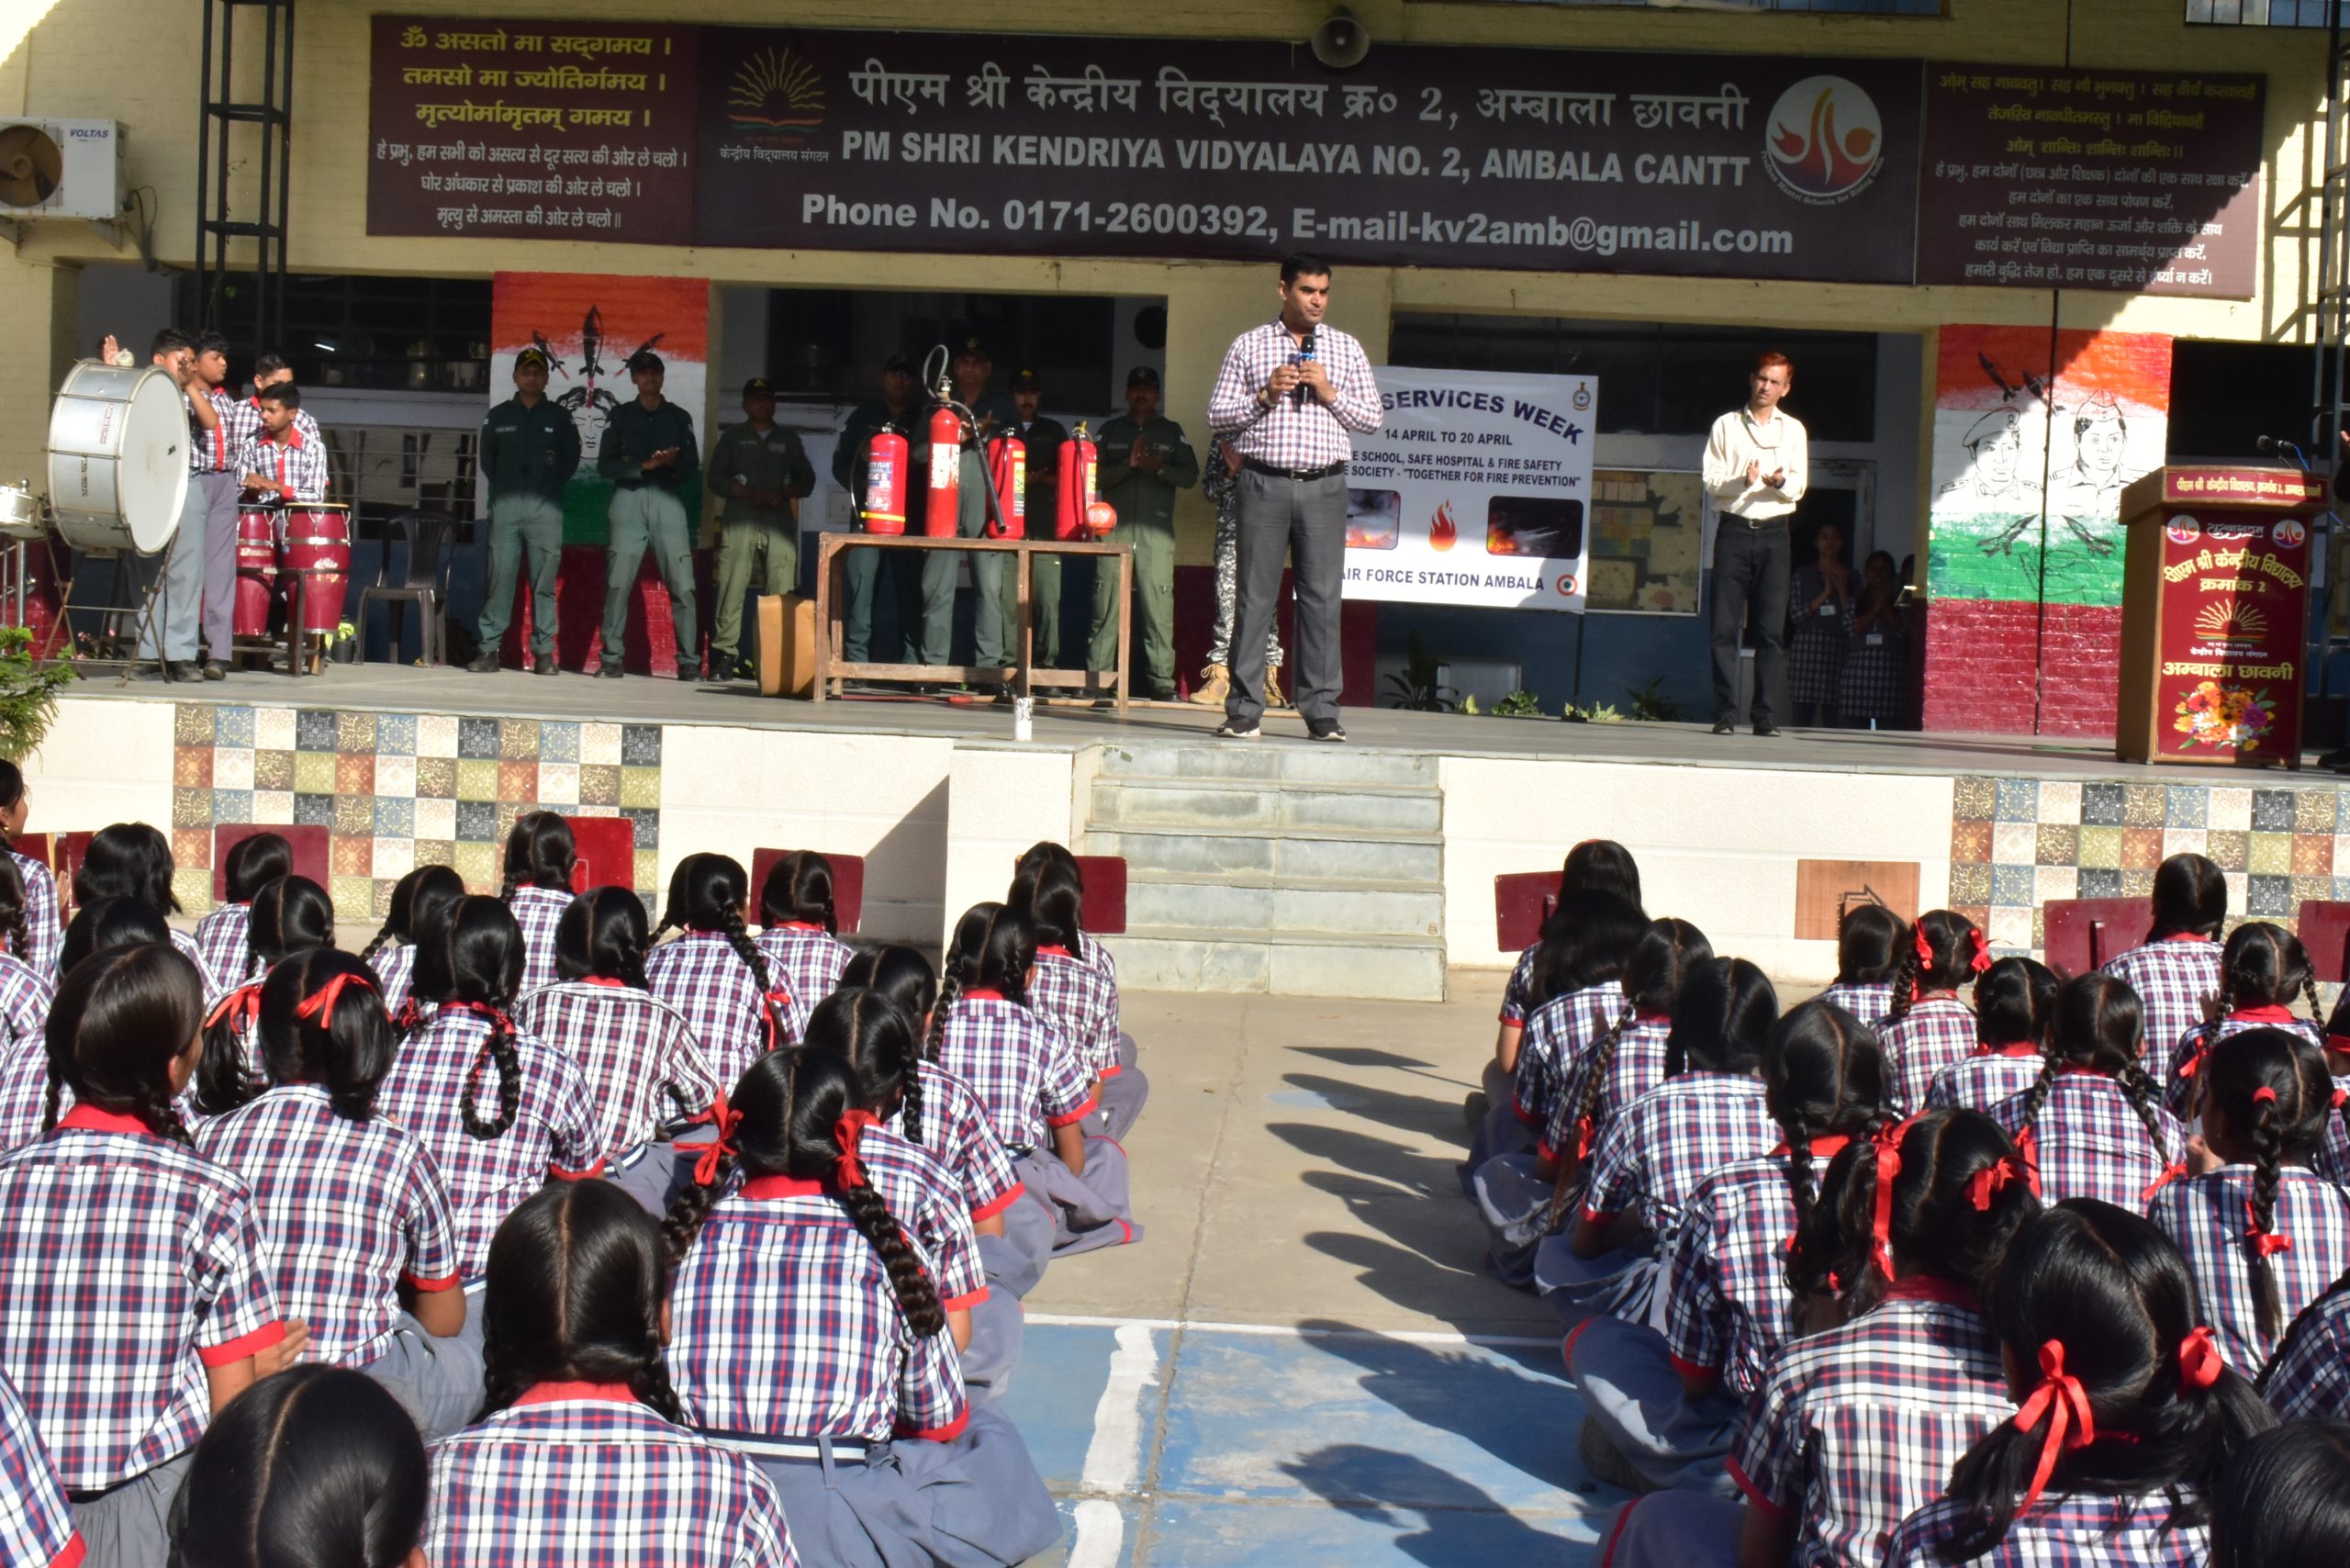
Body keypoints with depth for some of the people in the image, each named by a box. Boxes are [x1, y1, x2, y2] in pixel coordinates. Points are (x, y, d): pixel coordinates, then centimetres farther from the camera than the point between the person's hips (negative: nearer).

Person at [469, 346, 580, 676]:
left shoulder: (559, 417, 10)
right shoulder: (498, 416, 13)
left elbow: (571, 459, 11)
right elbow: (486, 459, 18)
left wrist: (550, 486, 3)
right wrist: (502, 487, 9)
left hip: (545, 508, -1)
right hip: (506, 504, 1)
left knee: (544, 580, -2)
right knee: (499, 576, -4)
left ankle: (544, 651, 1)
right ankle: (489, 647, -2)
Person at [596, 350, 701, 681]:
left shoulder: (679, 417, 14)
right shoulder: (621, 416, 11)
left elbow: (692, 467, 10)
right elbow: (605, 464, 3)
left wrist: (673, 463, -12)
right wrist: (643, 466, -11)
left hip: (668, 501, 0)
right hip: (629, 498, 0)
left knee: (682, 585, -7)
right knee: (618, 582, -5)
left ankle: (689, 660, -4)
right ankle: (612, 658, 0)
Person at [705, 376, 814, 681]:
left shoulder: (788, 440, 22)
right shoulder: (733, 436, 17)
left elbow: (806, 480, 18)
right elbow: (717, 478, 7)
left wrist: (783, 494, -3)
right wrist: (750, 494, -7)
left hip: (780, 519, 1)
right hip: (740, 518, -1)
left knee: (782, 590, -10)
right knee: (732, 585, -11)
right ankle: (726, 653, -10)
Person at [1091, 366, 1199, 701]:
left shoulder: (1172, 432, 16)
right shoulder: (1111, 431, 17)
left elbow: (1190, 476, 8)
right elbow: (1096, 476, 7)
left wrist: (1159, 468, -9)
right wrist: (1129, 464, -8)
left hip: (1156, 532, -1)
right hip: (1115, 528, 1)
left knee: (1158, 603, -8)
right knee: (1106, 603, -4)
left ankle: (1162, 681, -7)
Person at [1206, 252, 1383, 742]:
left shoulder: (1346, 349, 12)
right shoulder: (1249, 345, 8)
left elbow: (1373, 417, 10)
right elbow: (1217, 413, 6)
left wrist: (1330, 393, -6)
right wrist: (1264, 397, -9)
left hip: (1324, 486, 1)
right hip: (1264, 482, -1)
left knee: (1323, 597, 0)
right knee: (1255, 595, -1)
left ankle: (1322, 711, 4)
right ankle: (1244, 711, 3)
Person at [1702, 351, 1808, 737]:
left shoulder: (1793, 430, 12)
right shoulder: (1726, 425, 9)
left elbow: (1798, 488, 7)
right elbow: (1711, 481, 3)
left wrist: (1779, 482, -16)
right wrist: (1743, 481, -16)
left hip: (1773, 531, 1)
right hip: (1733, 528, -1)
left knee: (1772, 628, -4)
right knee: (1725, 625, -5)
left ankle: (1764, 713, -2)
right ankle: (1725, 713, -2)